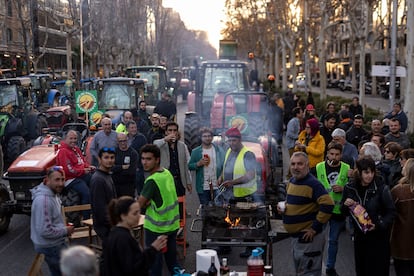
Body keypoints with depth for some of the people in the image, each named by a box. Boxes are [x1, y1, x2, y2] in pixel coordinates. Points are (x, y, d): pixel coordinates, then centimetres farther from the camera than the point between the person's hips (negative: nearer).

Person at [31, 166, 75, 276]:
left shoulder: (53, 194, 5)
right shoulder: (43, 200, -28)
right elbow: (45, 231, -30)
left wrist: (64, 227, 5)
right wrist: (65, 231, -17)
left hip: (57, 242, 10)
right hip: (50, 246, -10)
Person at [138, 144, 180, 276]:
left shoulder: (152, 180, -23)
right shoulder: (167, 173, 0)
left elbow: (139, 204, -15)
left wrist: (147, 203, 4)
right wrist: (150, 202, -3)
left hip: (156, 227, -7)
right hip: (172, 224, 7)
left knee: (154, 260, 4)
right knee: (171, 256, 17)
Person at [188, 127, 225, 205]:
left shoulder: (219, 150, 4)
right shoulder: (196, 151, 2)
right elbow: (190, 166, 1)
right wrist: (199, 163, -16)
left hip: (217, 187, 1)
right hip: (203, 187, -1)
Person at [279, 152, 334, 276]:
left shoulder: (313, 183, -19)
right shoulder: (291, 181, 8)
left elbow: (327, 205, -29)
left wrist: (315, 228, -24)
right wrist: (283, 207, 3)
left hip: (308, 238, -9)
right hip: (295, 236, 9)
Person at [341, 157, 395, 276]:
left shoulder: (381, 189, -14)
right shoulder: (350, 188, -3)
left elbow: (391, 212, -8)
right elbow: (344, 211, 8)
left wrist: (379, 225, -23)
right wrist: (345, 205, -13)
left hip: (378, 237, -4)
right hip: (359, 236, 4)